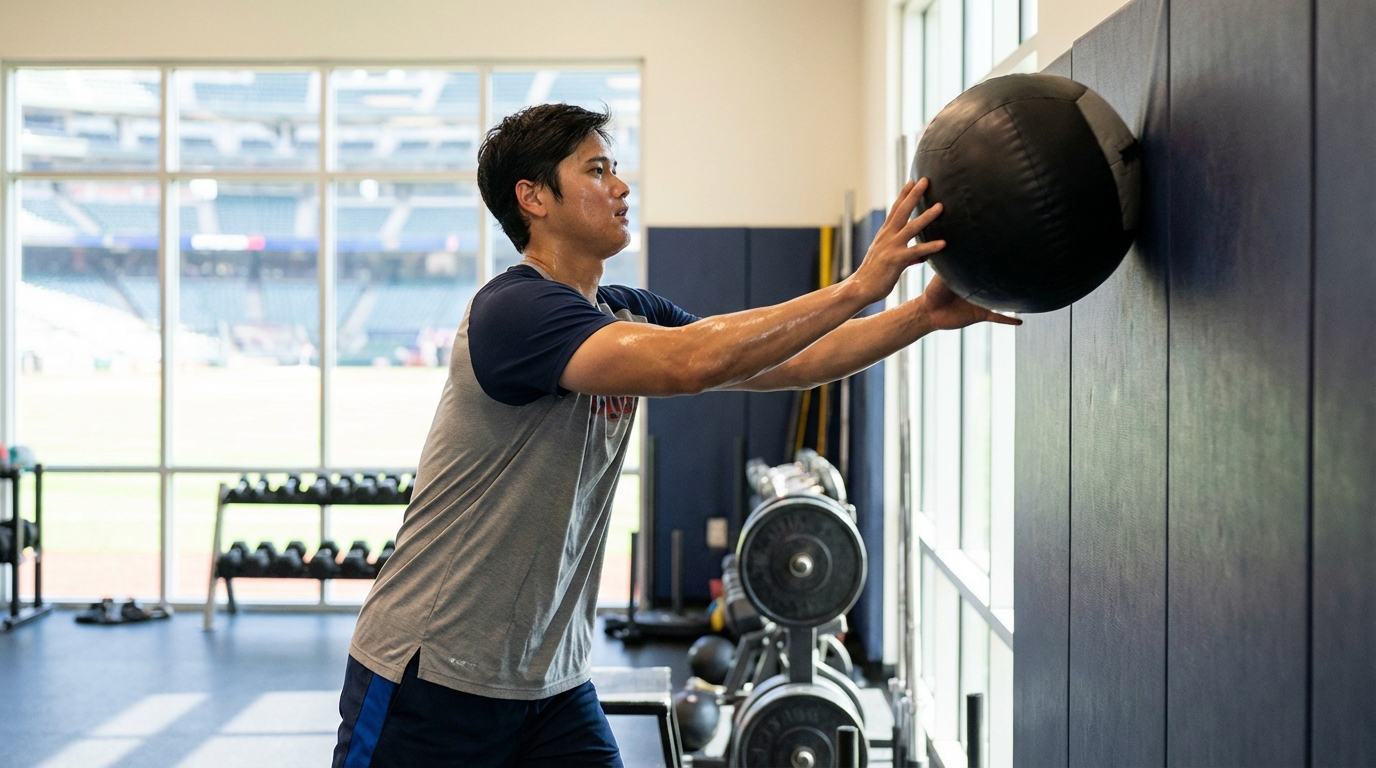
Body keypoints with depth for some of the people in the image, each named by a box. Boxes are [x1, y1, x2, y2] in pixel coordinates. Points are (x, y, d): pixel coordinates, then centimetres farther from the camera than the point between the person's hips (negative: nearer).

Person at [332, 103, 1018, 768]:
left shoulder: (628, 315, 8)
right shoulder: (515, 310, -20)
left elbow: (788, 363, 7)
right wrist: (858, 288, -31)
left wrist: (926, 313, -5)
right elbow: (686, 364, -33)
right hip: (432, 676, -7)